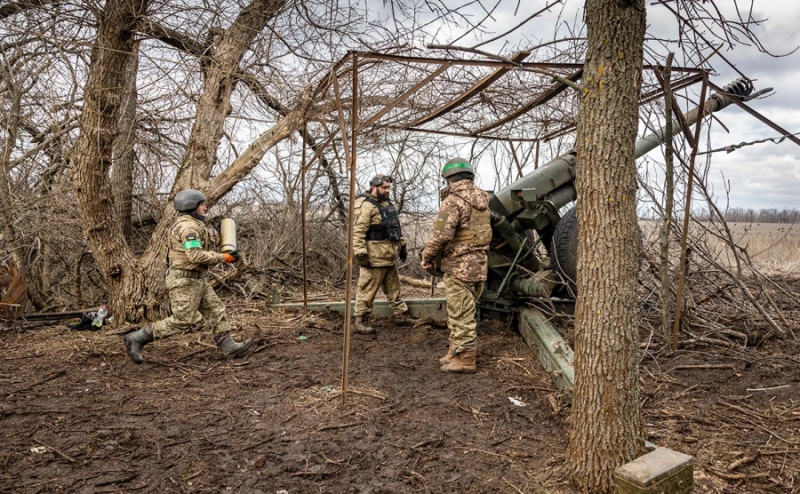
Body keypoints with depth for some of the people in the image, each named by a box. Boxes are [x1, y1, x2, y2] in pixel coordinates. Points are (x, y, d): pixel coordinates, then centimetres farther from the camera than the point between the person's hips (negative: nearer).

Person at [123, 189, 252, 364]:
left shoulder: (193, 225, 16)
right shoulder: (188, 226, -17)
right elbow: (196, 256, -26)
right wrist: (224, 258, -19)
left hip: (195, 280, 11)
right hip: (184, 281, -10)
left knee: (216, 311, 7)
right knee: (182, 321, -5)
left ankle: (228, 347, 8)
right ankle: (137, 339, 4)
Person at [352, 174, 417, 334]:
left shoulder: (388, 204, 16)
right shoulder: (366, 205, -14)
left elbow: (396, 228, 26)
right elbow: (358, 232, -20)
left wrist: (402, 246, 23)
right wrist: (360, 254, -25)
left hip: (390, 257, 9)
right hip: (374, 258, -9)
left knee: (393, 288, 19)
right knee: (367, 291, -2)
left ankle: (401, 315, 31)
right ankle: (360, 322, 6)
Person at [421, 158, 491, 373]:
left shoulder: (454, 199, -15)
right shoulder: (482, 199, 13)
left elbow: (442, 234, -21)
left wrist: (427, 257, -8)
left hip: (459, 265, -9)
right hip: (479, 264, 9)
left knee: (461, 314, -1)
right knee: (462, 312, 18)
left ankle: (465, 359, 6)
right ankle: (456, 352, 27)